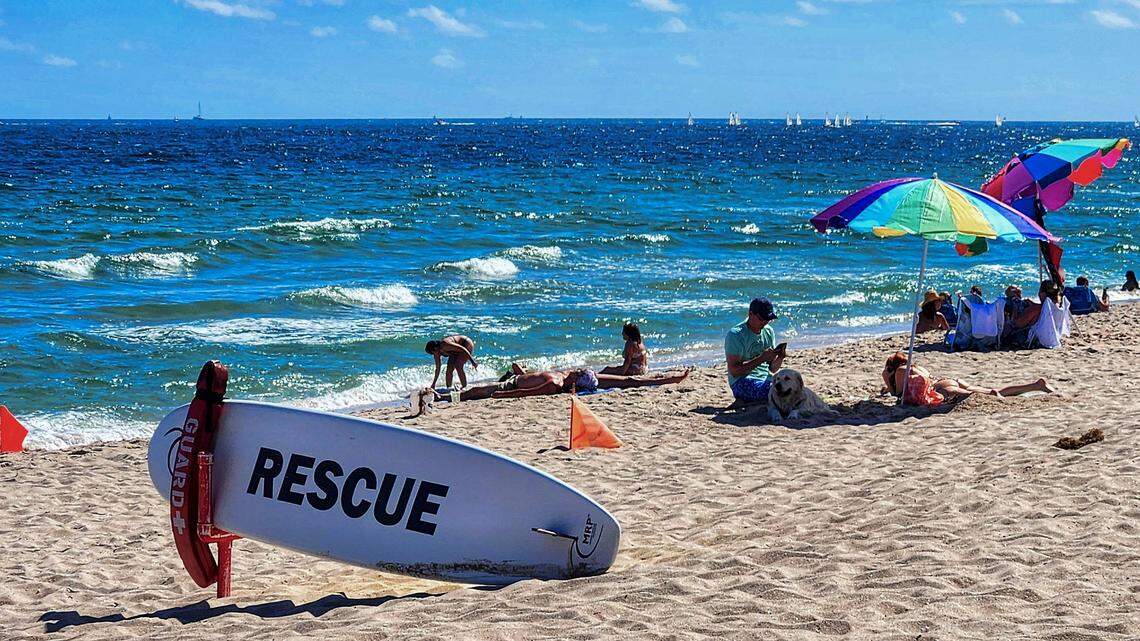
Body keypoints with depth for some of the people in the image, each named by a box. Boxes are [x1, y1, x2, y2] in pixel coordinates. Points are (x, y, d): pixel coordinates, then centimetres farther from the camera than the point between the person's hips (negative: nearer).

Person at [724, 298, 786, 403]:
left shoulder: (769, 332, 13)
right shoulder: (735, 334, -10)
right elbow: (733, 370, -17)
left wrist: (780, 358, -6)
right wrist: (762, 358, -22)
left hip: (766, 380, 7)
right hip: (742, 383, -7)